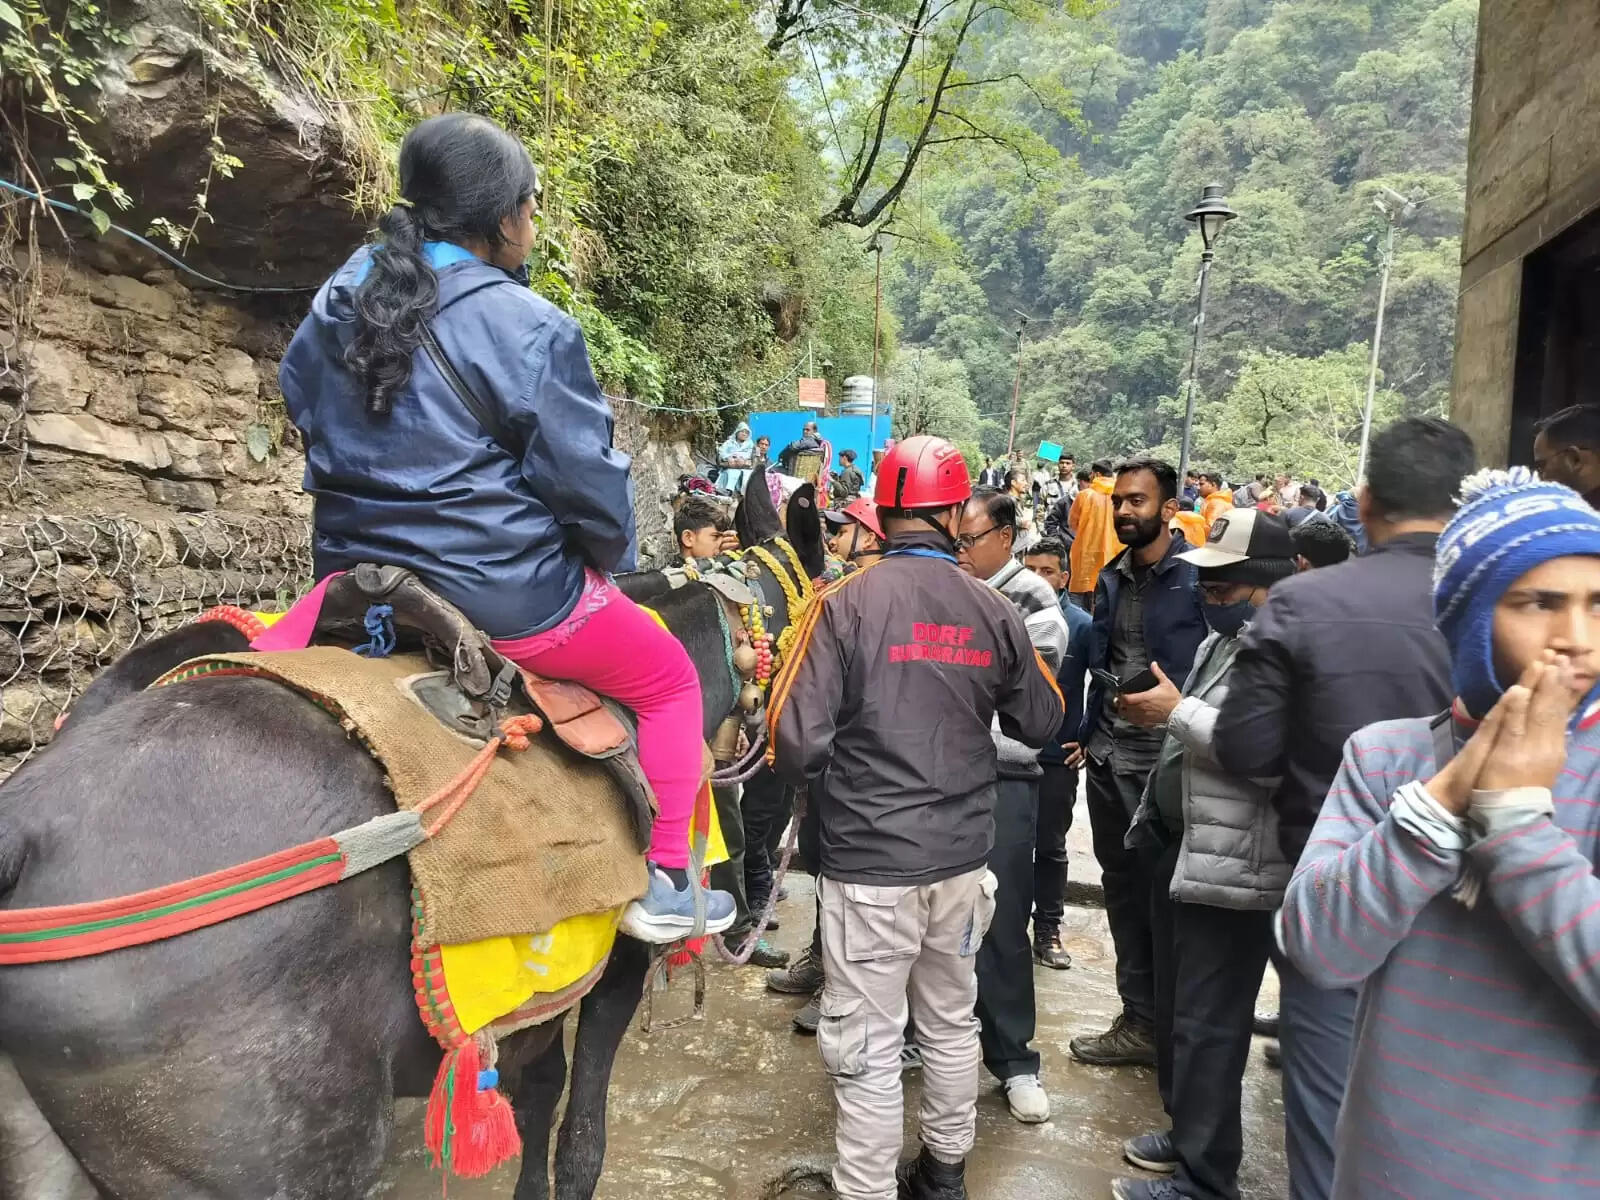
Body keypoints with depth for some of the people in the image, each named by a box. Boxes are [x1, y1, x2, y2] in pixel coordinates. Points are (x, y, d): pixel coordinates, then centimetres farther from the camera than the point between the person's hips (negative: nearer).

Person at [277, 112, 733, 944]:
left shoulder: (344, 294, 6)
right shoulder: (530, 328, -17)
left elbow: (301, 403, 20)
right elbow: (587, 480, -13)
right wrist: (613, 558, 7)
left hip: (358, 580, 7)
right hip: (503, 598, -6)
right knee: (669, 679, 14)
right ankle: (664, 887, 16)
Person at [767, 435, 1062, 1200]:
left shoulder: (845, 603, -14)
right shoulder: (993, 611, -4)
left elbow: (795, 741, -16)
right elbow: (1041, 724, 8)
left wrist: (835, 779, 5)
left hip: (869, 860, -4)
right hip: (963, 854, 5)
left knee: (865, 1045, 8)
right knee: (951, 1022, 22)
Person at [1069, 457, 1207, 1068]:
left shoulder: (1197, 576, -10)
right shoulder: (1111, 578, 11)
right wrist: (1088, 731, 13)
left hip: (1166, 764, -7)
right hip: (1109, 760, 7)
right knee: (1124, 892, 15)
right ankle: (1139, 1022, 29)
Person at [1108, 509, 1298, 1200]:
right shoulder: (1221, 638, 13)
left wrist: (1177, 712, -24)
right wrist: (1160, 715, 5)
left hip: (1230, 869, -10)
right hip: (1180, 848, 10)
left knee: (1206, 1027, 2)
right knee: (1174, 1009, 21)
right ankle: (1187, 1132, 39)